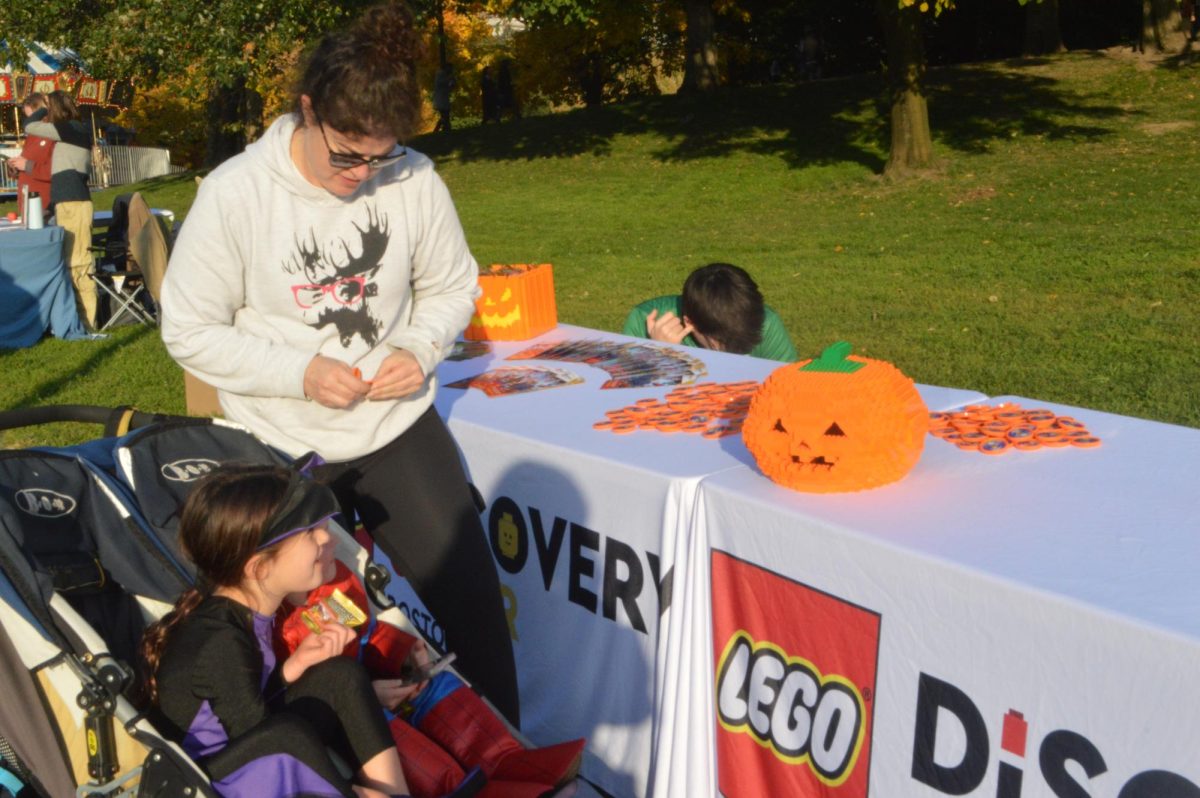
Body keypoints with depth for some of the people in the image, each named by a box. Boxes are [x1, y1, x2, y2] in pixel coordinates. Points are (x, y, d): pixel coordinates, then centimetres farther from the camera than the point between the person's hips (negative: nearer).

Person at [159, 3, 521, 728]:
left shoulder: (414, 181, -10)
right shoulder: (235, 194, -16)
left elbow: (453, 286, 5)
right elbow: (190, 330, -9)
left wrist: (420, 349, -14)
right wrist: (299, 374, -20)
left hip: (400, 423, 2)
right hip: (286, 447, -1)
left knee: (472, 600, 1)